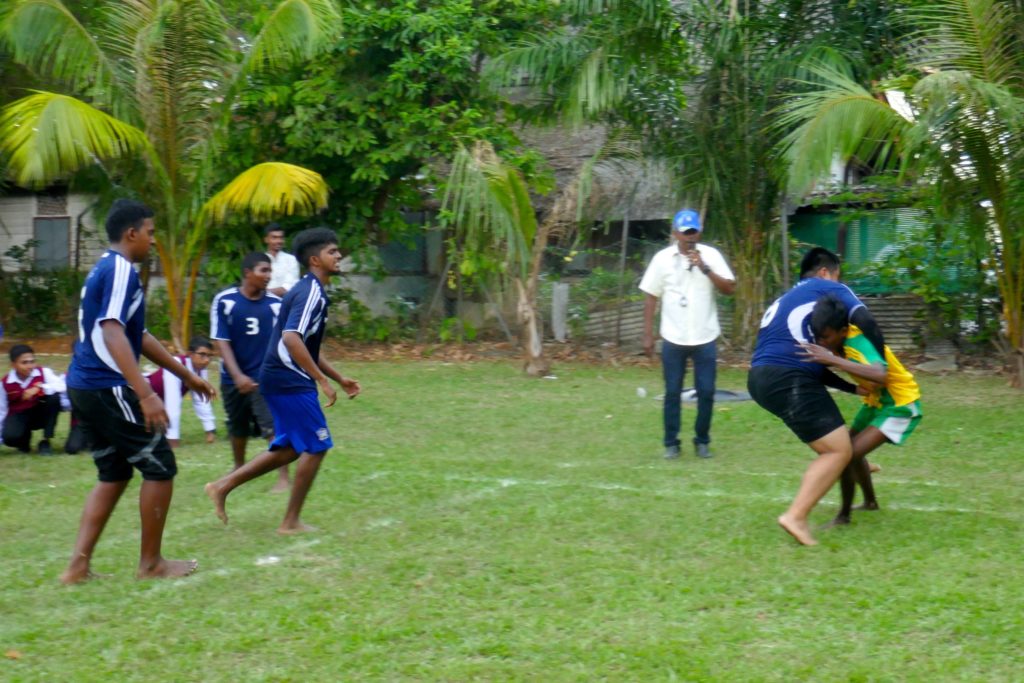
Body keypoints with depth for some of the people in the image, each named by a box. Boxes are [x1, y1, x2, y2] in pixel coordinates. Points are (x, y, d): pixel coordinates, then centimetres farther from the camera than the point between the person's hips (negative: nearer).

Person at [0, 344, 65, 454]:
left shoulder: (43, 372, -16)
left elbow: (61, 386, -31)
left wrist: (39, 388, -41)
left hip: (40, 414, 1)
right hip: (18, 416, -1)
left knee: (54, 397, -31)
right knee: (10, 437, -34)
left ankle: (45, 441, -14)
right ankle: (24, 438, 9)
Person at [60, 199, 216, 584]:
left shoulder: (106, 270, 19)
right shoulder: (119, 270, -13)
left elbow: (137, 336, 27)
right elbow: (112, 334, -25)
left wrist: (186, 375, 31)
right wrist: (146, 394, -32)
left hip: (84, 388, 10)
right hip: (108, 388, -10)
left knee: (114, 474, 16)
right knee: (160, 466, 1)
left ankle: (78, 565, 10)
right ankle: (151, 563, 10)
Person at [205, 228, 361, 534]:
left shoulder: (308, 290, 17)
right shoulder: (311, 292, -16)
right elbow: (291, 338, -29)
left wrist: (339, 377, 24)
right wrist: (322, 380, -28)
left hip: (281, 380, 10)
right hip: (290, 382, -10)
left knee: (289, 448, 16)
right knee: (316, 447, -3)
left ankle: (223, 486, 17)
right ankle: (291, 522, 5)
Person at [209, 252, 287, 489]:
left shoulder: (276, 303, -8)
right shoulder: (224, 301, -11)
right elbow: (221, 341, -11)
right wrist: (238, 375, -18)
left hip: (267, 378, -1)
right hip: (234, 378, 1)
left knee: (274, 426, -14)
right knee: (238, 428, 20)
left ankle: (283, 476, -8)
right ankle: (239, 469, 43)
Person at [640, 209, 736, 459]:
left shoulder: (711, 255, -1)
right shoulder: (663, 258, -1)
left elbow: (730, 288, -8)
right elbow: (650, 296, 2)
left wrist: (705, 268, -19)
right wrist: (648, 335, -1)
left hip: (705, 338, 0)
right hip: (673, 339, 0)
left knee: (706, 392, 3)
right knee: (672, 393, 5)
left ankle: (702, 441, 18)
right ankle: (671, 443, 15)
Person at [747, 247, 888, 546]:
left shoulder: (786, 300, 30)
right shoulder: (829, 289, 8)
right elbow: (865, 321, -8)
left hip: (761, 378, 9)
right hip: (788, 381, -9)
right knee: (839, 450, -9)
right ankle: (796, 517, -19)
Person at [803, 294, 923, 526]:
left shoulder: (859, 343, -34)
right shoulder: (841, 337, -11)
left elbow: (881, 376, -55)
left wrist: (833, 359, -58)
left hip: (900, 405, -9)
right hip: (877, 400, 9)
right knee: (850, 447, 26)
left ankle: (844, 516, 0)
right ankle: (870, 502, 48)